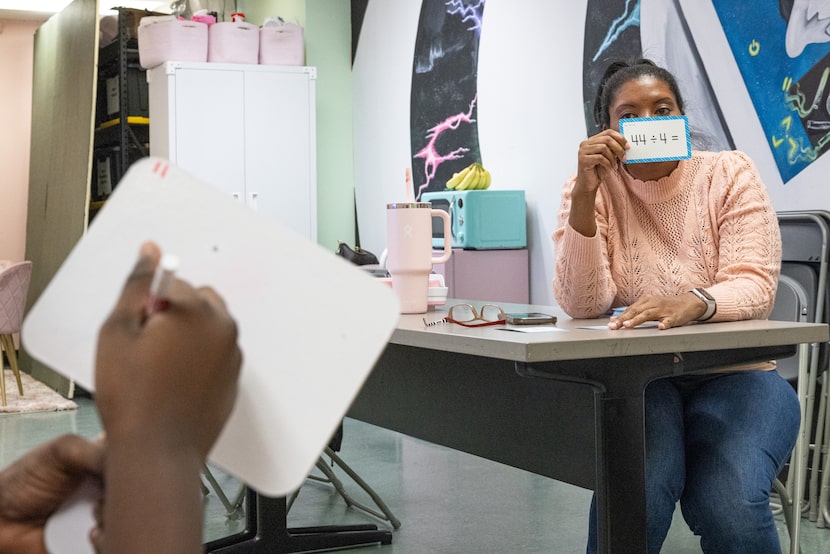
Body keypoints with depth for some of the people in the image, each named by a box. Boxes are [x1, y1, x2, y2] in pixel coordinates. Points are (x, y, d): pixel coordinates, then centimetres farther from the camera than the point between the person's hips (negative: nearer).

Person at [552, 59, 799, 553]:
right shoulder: (594, 187, 1)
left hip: (732, 372, 1)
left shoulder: (730, 174, 0)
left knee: (731, 509, -28)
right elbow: (582, 305, -11)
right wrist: (585, 194, -21)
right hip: (634, 376, 0)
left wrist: (694, 303, -35)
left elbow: (755, 288, -12)